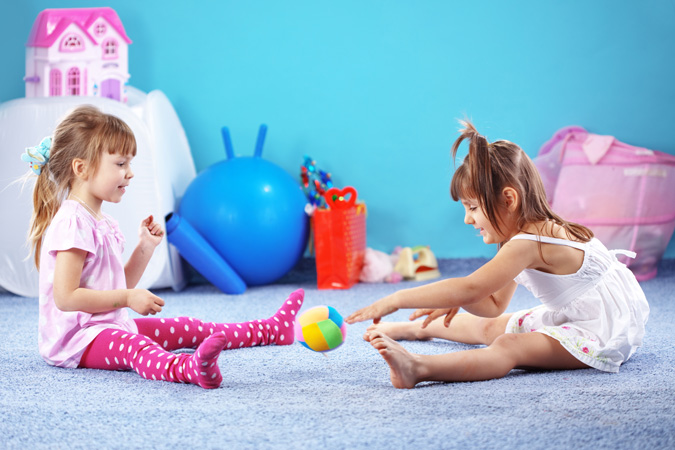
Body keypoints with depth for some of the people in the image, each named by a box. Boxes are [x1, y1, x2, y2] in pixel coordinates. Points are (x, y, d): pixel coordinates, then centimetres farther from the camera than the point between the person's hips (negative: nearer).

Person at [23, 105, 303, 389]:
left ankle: (270, 330, 27)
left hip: (111, 325, 11)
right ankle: (190, 368, -72)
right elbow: (65, 297, -25)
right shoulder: (72, 223, -19)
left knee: (186, 328, 15)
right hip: (75, 338, -11)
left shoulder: (102, 223, 15)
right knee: (134, 347, -40)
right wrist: (127, 298, -23)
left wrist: (146, 247, 10)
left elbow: (120, 285, 19)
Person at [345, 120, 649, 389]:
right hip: (567, 318, 11)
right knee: (487, 327, 19)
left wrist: (397, 299, -32)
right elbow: (494, 305, 10)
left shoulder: (528, 244, -25)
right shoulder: (523, 237, 9)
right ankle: (411, 329, 42)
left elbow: (470, 288, -32)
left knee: (509, 347, -32)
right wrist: (457, 301, -11)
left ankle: (419, 368, -53)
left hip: (607, 332, -11)